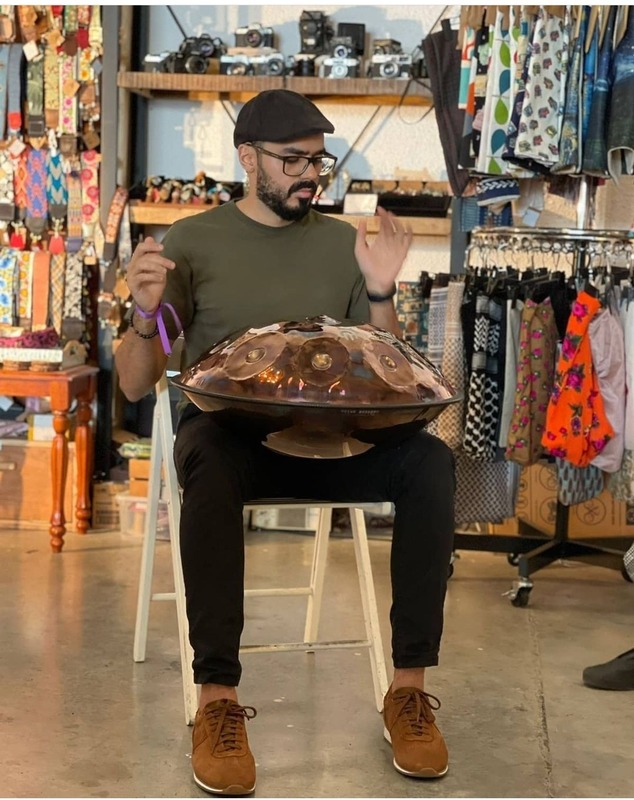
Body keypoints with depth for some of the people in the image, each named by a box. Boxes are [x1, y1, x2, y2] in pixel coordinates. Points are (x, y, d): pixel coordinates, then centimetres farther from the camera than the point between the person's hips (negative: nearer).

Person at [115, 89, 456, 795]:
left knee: (430, 460, -26)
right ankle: (217, 697, -32)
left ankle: (409, 684, -20)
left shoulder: (342, 242, 14)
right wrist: (146, 316, -18)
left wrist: (380, 293, -5)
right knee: (211, 464, -38)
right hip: (224, 426, -2)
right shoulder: (193, 241, 6)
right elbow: (136, 386, 3)